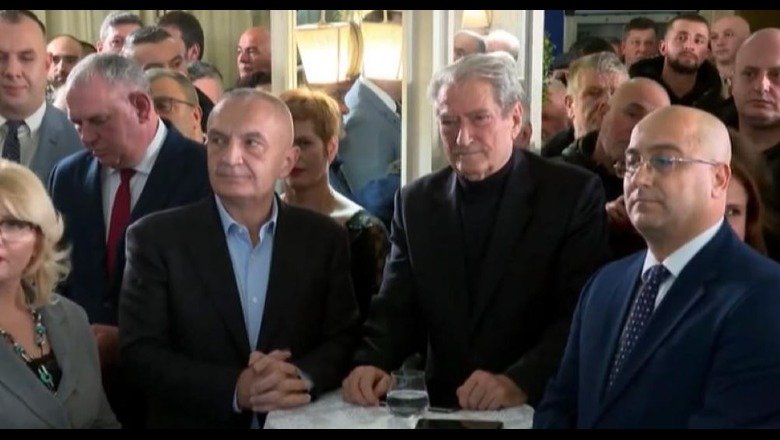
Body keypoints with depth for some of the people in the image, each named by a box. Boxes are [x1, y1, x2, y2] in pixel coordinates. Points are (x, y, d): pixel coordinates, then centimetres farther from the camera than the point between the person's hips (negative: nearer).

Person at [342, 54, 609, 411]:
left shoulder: (574, 193, -2)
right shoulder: (415, 202, 9)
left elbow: (583, 313, -9)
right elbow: (396, 309, 7)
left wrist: (520, 382, -23)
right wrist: (372, 363, -13)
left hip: (542, 408, -4)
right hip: (443, 407, 4)